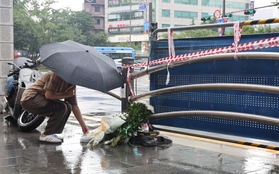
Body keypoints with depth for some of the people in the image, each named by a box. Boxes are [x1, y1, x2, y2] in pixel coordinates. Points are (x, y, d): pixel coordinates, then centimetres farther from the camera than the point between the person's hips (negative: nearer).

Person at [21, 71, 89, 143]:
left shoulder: (72, 84, 4)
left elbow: (74, 106, 8)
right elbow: (48, 95, -24)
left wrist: (83, 125, 6)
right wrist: (66, 94, -14)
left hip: (41, 100, 9)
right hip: (30, 99, -9)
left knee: (68, 107, -2)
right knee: (61, 107, -22)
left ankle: (51, 132, 2)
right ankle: (46, 135, -13)